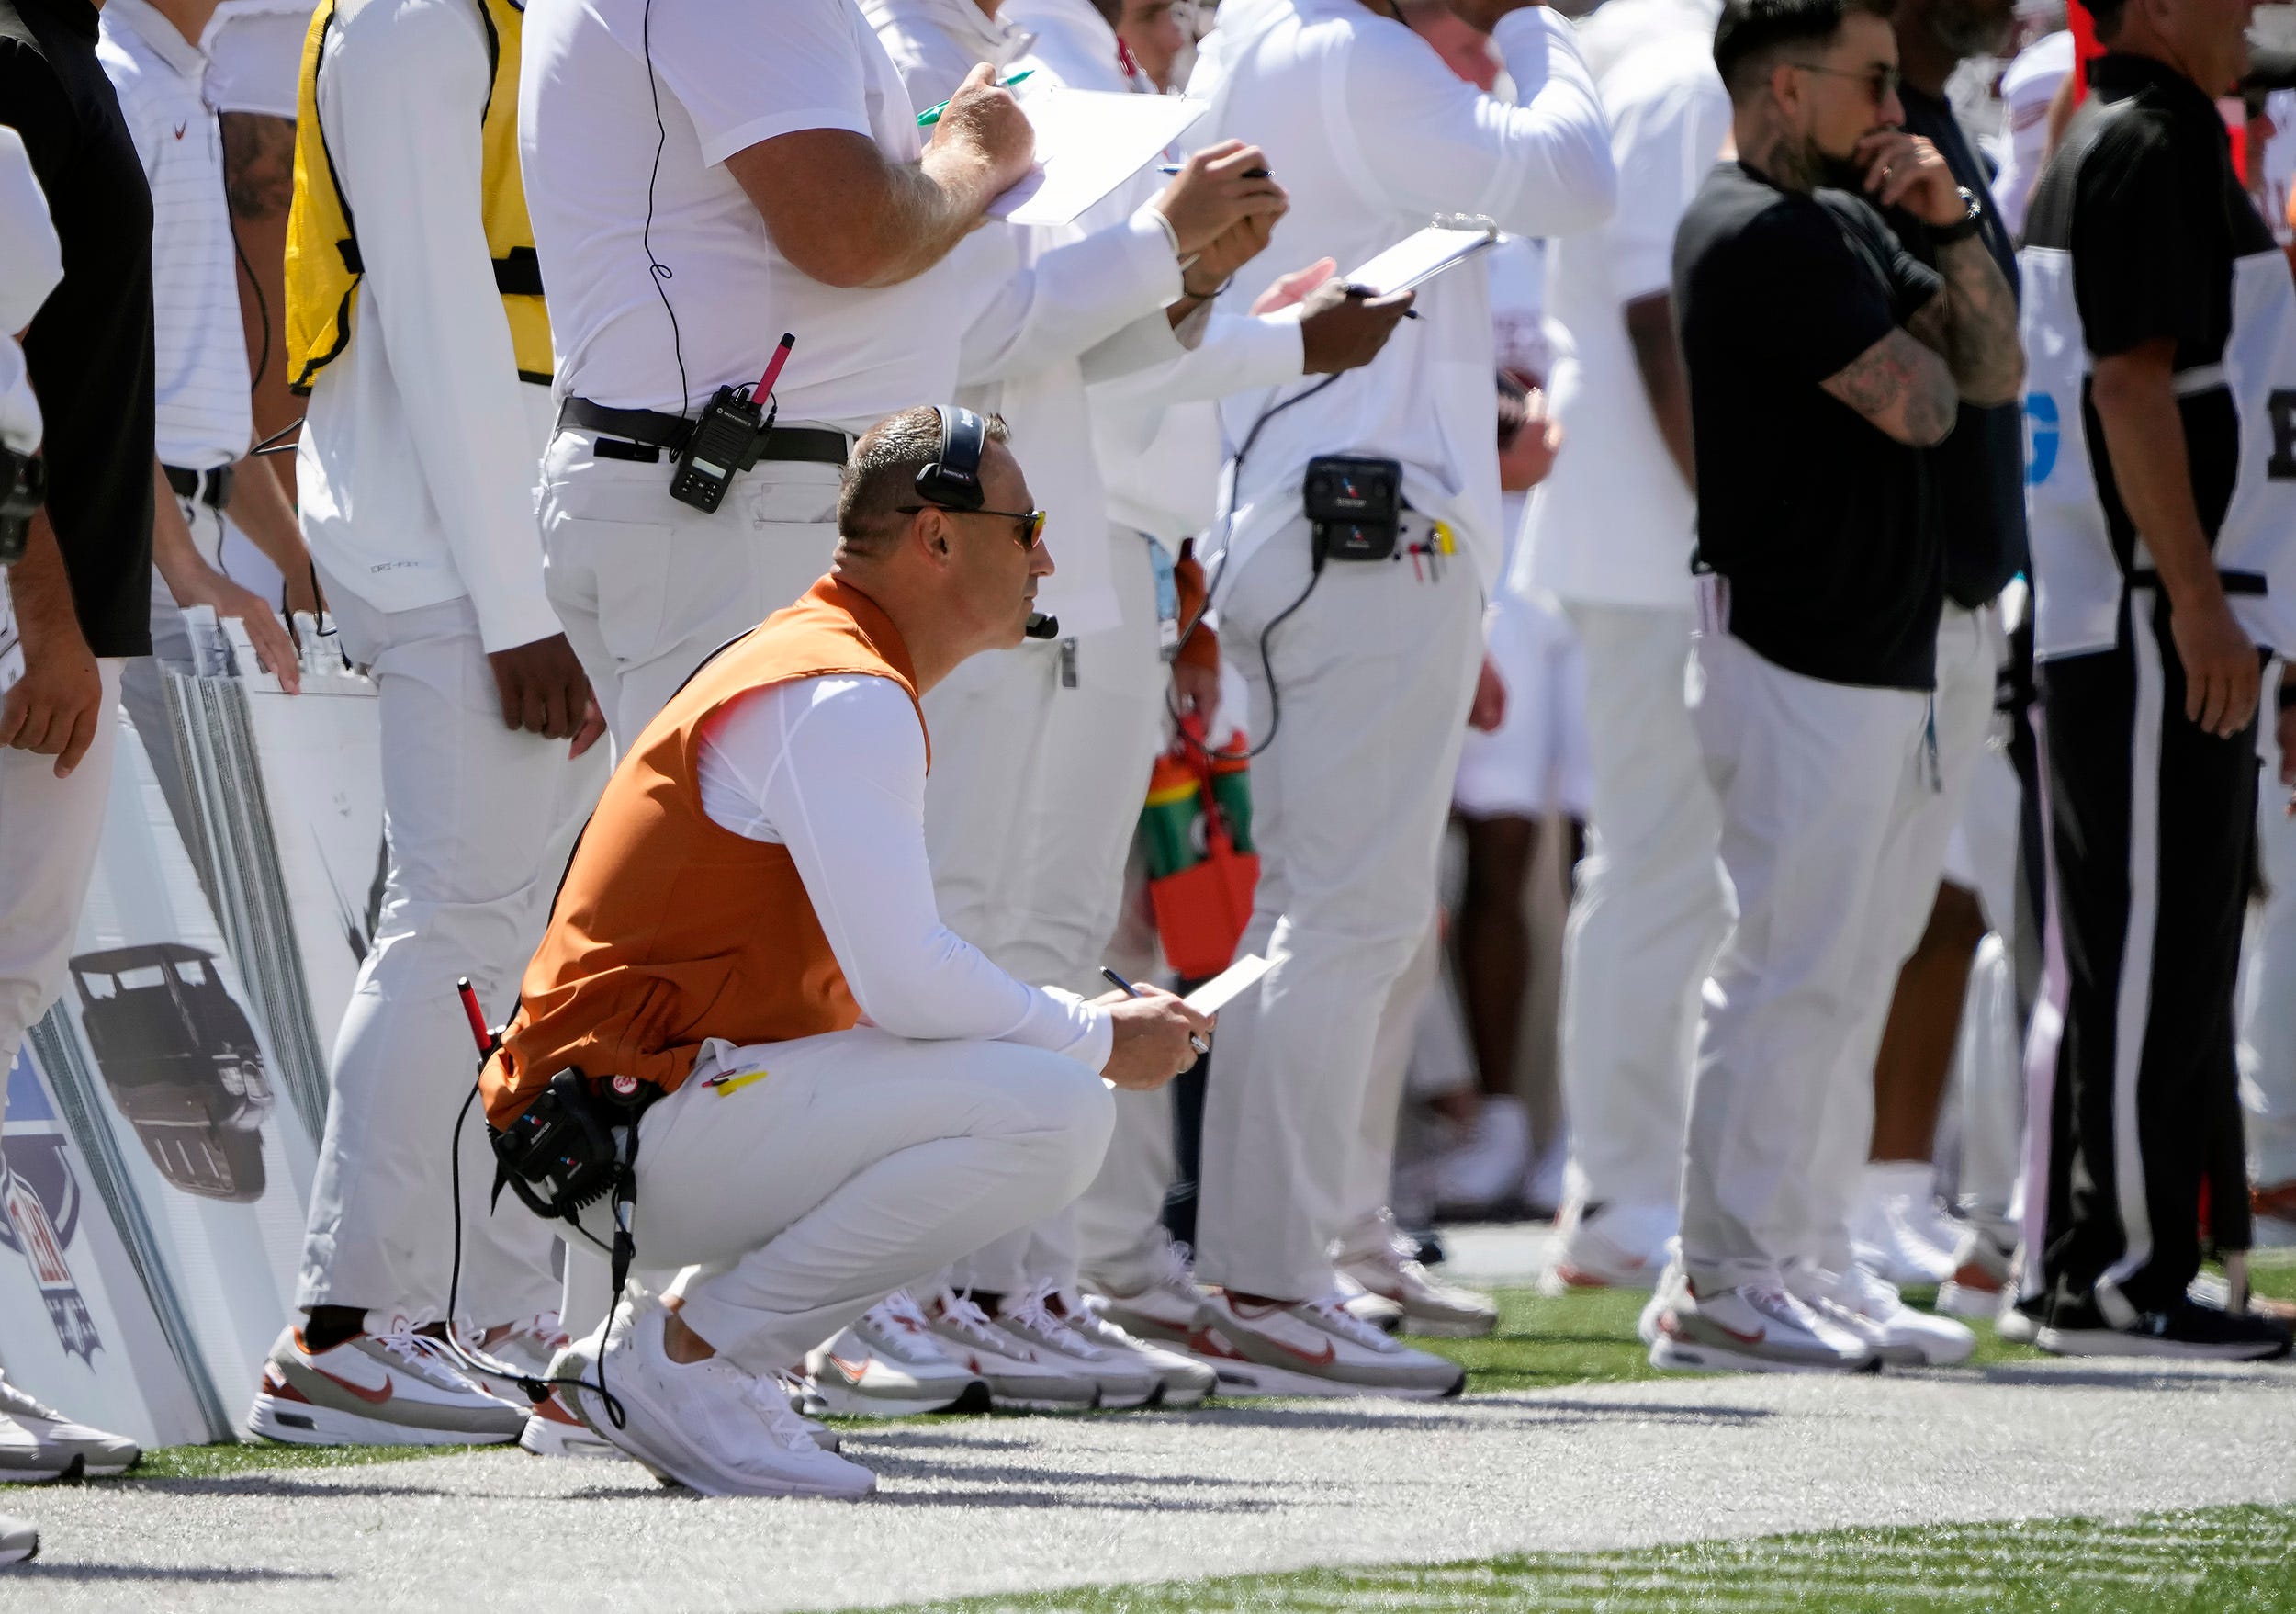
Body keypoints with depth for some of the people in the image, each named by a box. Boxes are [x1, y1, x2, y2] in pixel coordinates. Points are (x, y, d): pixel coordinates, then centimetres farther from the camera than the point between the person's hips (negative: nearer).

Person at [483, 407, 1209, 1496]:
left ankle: (697, 1349, 9)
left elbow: (883, 977, 25)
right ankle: (685, 1357, -13)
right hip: (640, 1127, -11)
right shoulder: (847, 696, -14)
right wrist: (1098, 1041, -6)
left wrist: (1090, 1025, 13)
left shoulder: (821, 671, 21)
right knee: (1050, 1114, -22)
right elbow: (906, 984, -21)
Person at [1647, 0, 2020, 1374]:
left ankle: (1808, 1261, 17)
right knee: (1791, 968, -9)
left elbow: (1995, 371, 13)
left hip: (1878, 654, 10)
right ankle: (1725, 1284, -6)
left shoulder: (1847, 227, 18)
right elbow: (1917, 405, -17)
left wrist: (1953, 228, 0)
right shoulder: (1756, 235, -14)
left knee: (1851, 969, 12)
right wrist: (1920, 353, 5)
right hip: (1796, 649, -10)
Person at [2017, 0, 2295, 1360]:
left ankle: (2077, 1267, 15)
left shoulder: (2093, 152, 19)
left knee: (2137, 954, 12)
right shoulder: (2152, 148, -12)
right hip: (2150, 624, -10)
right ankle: (2123, 1273, -9)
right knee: (2150, 951, -9)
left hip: (2141, 624, 10)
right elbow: (2131, 383, -20)